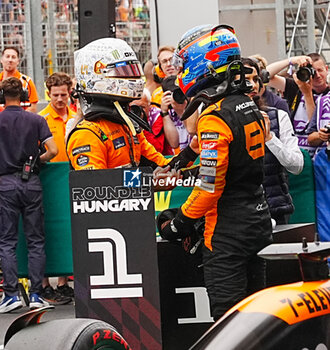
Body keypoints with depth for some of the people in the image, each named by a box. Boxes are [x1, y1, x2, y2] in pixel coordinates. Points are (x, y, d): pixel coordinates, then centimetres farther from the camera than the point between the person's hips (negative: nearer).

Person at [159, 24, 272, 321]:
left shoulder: (215, 119, -18)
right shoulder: (251, 109, 9)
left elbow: (210, 185, -20)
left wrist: (179, 224, -9)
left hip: (227, 230, -9)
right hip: (259, 220, 9)